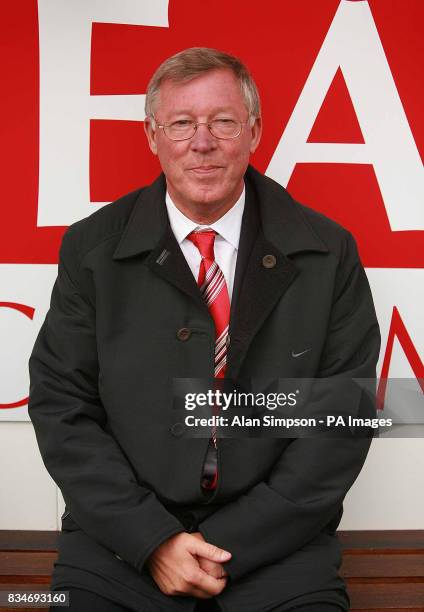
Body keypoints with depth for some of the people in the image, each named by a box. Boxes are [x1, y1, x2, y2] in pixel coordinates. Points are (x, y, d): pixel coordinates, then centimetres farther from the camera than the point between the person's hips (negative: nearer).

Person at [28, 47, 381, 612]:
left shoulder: (328, 253, -1)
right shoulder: (91, 248, 1)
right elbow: (60, 403, -1)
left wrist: (230, 545, -9)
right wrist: (152, 539, -11)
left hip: (277, 547, 0)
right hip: (122, 539, 0)